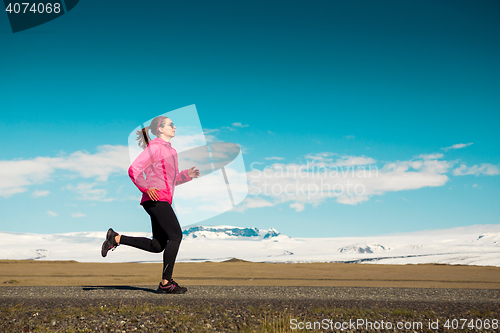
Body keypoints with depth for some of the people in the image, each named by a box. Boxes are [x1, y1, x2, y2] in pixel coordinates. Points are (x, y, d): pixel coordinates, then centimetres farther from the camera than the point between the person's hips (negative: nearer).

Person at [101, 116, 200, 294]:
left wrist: (187, 175, 10)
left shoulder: (171, 151, 23)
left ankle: (116, 238, 14)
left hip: (164, 201, 9)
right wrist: (147, 188, -16)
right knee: (176, 235, -12)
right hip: (156, 198, -9)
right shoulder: (154, 147, -5)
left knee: (157, 245, 7)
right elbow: (134, 169, -11)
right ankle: (166, 283, -6)